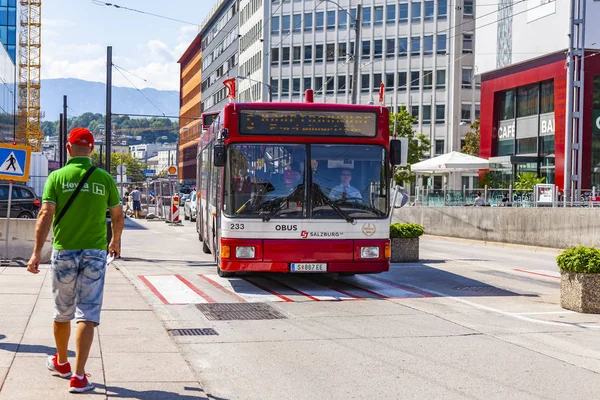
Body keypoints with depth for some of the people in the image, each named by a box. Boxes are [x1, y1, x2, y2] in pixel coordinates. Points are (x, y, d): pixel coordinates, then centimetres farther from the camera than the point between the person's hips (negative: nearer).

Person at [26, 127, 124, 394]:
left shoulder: (57, 177, -3)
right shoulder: (104, 178, 1)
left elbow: (46, 215, -11)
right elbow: (117, 215, 9)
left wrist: (37, 252, -10)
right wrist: (115, 241, 27)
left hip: (64, 252, 1)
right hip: (95, 253, 0)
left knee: (62, 312, 17)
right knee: (87, 314, -1)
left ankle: (61, 362, 37)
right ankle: (78, 376, -7)